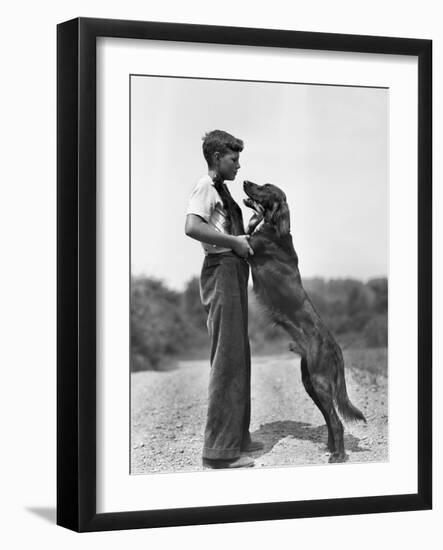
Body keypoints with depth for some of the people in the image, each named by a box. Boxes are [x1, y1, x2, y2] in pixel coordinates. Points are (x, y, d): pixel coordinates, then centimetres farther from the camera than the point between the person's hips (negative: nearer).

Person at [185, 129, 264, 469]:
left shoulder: (221, 188, 21)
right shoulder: (206, 186, -8)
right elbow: (193, 227, -25)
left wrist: (248, 236, 14)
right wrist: (235, 241, -20)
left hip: (235, 271, 10)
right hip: (222, 269, -10)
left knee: (239, 358, 14)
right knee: (227, 358, -11)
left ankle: (236, 437, 23)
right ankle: (219, 451, -9)